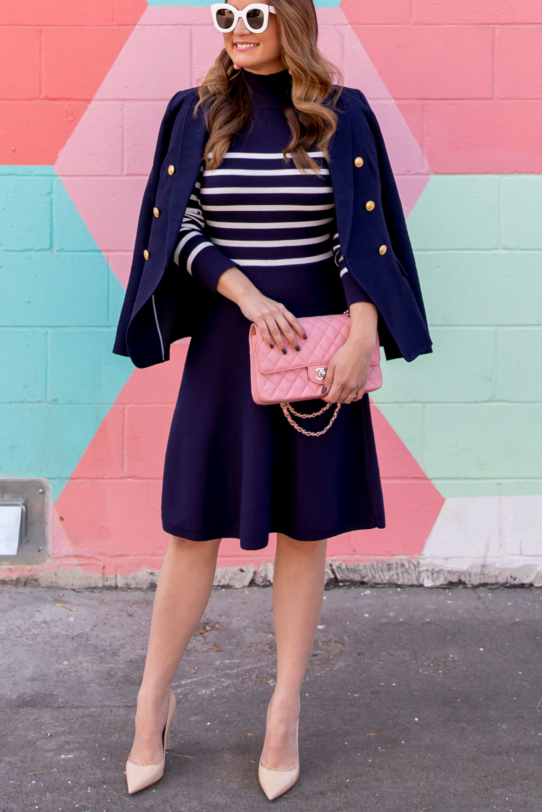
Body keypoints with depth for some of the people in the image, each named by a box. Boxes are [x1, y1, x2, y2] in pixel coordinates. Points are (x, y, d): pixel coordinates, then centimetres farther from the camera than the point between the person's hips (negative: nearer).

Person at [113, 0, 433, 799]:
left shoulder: (342, 114, 1)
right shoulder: (196, 111, 4)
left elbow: (366, 231, -4)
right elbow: (180, 226, -1)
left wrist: (362, 336, -15)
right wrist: (248, 295, -16)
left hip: (319, 336, 0)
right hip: (225, 339, 1)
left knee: (304, 525, 5)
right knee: (194, 524, 3)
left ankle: (286, 711, 18)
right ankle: (154, 702, 20)